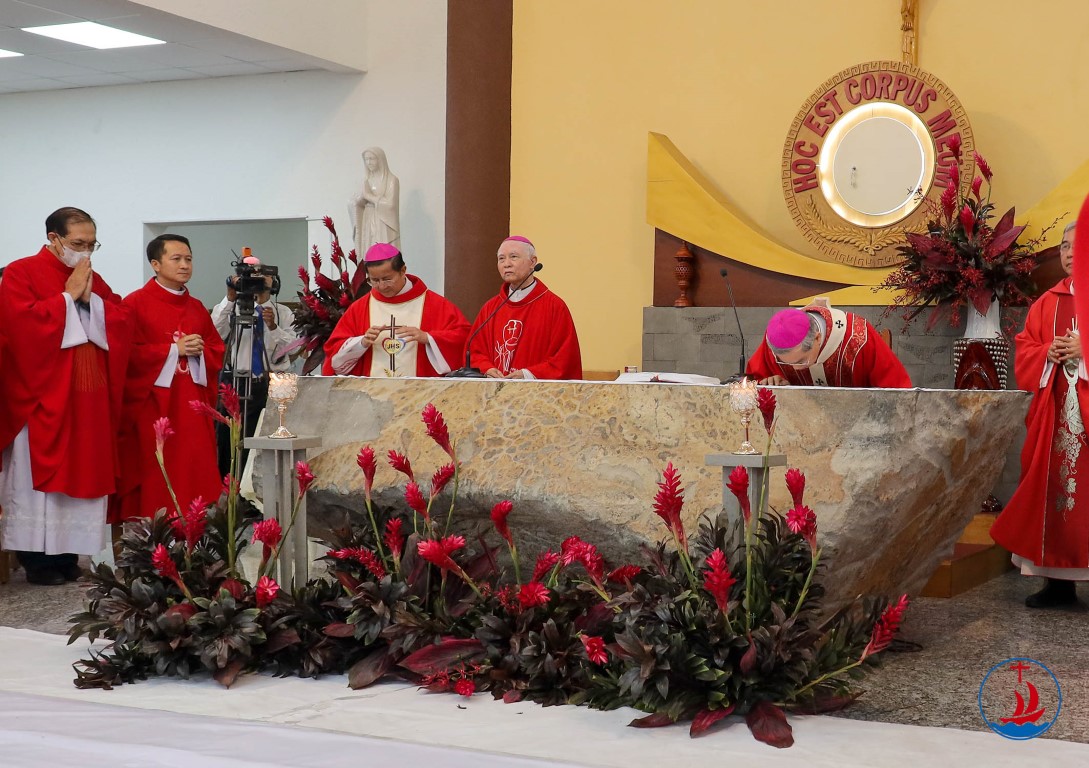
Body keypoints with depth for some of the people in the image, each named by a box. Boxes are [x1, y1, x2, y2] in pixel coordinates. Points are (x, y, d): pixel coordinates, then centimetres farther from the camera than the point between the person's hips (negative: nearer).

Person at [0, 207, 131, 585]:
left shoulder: (94, 280, 16)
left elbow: (121, 322, 7)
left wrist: (90, 298, -8)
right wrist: (68, 296, -14)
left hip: (87, 400, 6)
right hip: (41, 400, -6)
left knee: (82, 472, 5)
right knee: (41, 477, -3)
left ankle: (67, 554, 12)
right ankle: (37, 559, 3)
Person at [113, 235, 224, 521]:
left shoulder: (197, 308, 15)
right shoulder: (135, 303, -3)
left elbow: (218, 351, 15)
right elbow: (129, 353, -11)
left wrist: (199, 351, -7)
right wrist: (175, 350, -13)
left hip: (192, 405, 5)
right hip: (152, 405, -5)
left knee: (194, 471, 1)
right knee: (153, 476, -5)